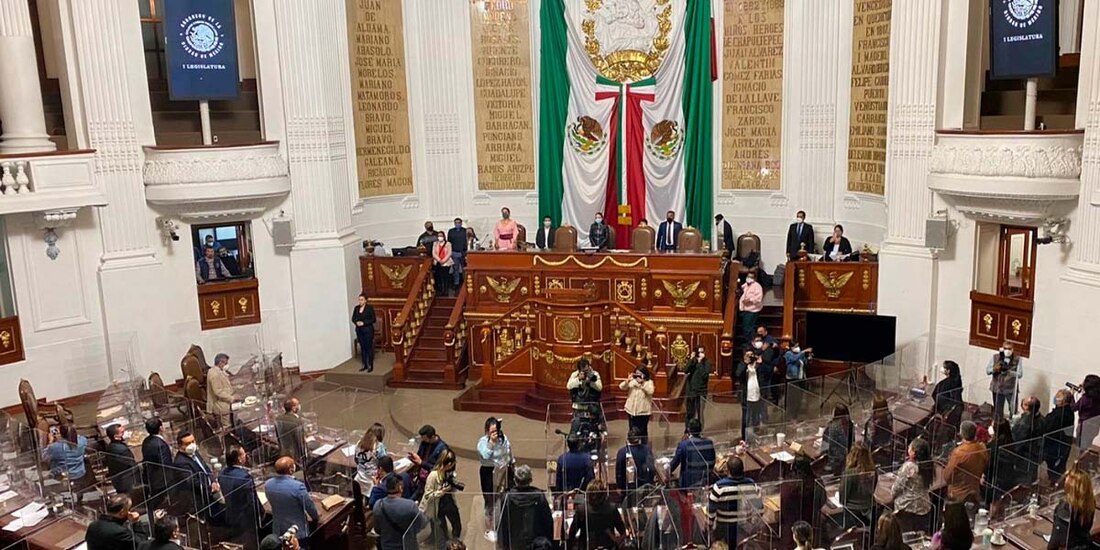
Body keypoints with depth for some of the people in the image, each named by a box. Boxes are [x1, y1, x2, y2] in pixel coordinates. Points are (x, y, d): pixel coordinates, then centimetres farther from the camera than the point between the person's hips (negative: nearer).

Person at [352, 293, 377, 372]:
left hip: (368, 330, -5)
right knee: (362, 348, 9)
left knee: (369, 347, -3)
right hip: (359, 330, 5)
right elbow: (353, 318, 13)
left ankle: (371, 366, 3)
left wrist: (364, 323, -17)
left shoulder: (370, 308, -7)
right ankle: (364, 365, 16)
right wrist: (356, 322, -9)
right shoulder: (356, 308, 7)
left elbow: (373, 319, -8)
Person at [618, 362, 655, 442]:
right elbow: (621, 387, -4)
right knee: (632, 431, 14)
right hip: (631, 409, 3)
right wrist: (627, 380, -21)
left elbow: (650, 391, -22)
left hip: (643, 411, -3)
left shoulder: (649, 382, -5)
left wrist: (642, 383, -24)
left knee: (642, 431, 5)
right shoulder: (632, 380, 3)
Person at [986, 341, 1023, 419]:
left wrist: (1008, 371, -23)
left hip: (1011, 389, -2)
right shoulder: (995, 357, 5)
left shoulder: (1017, 359, -1)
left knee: (1014, 411, -6)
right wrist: (994, 369, -18)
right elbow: (987, 370, 3)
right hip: (997, 388, 2)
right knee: (997, 411, 7)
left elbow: (1020, 374, -9)